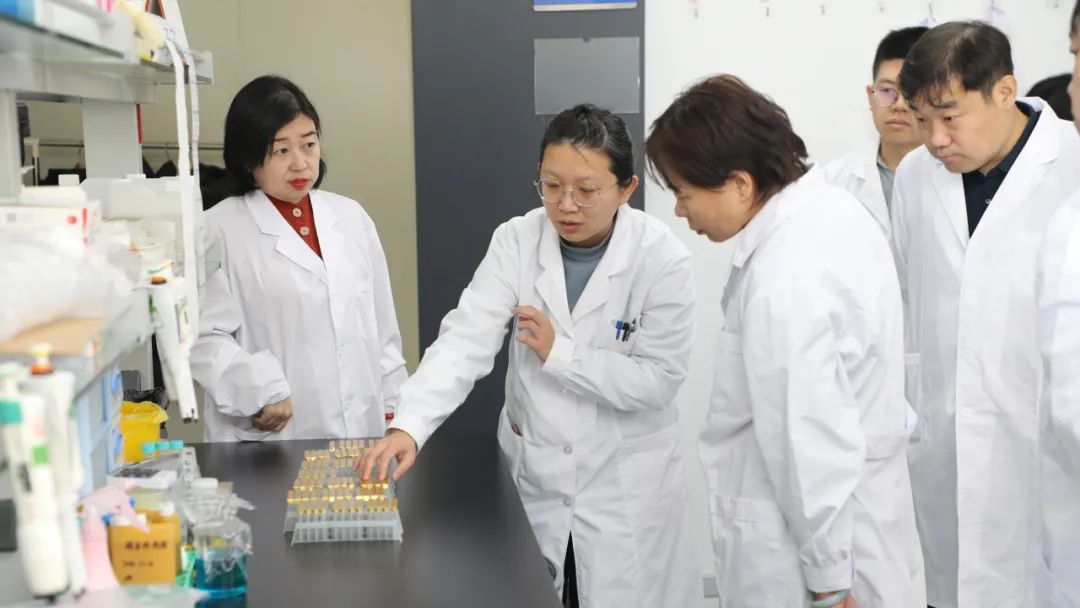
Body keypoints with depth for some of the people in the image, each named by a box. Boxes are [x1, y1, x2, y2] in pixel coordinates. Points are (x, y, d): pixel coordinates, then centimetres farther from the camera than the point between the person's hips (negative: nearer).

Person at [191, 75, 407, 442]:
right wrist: (259, 391, -24)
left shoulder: (351, 217, 9)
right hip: (270, 443, -4)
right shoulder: (218, 231, -6)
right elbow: (202, 337, -12)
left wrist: (394, 409, 12)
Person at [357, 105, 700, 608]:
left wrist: (560, 353, -20)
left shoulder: (662, 257, -15)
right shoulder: (515, 241, -9)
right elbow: (466, 339, -19)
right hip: (533, 476, 2)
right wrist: (408, 426, -33)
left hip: (626, 485, -2)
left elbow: (660, 378, -15)